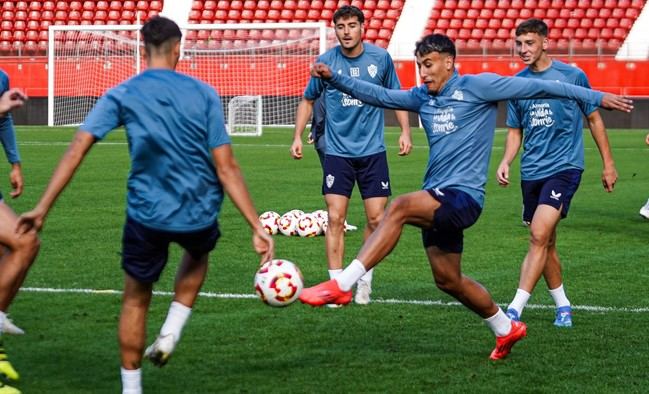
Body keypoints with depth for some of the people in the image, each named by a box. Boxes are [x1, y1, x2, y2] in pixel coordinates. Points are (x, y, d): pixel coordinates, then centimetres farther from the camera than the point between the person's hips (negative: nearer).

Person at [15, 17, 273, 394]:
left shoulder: (122, 95, 0)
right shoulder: (204, 94, -1)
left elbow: (77, 149, -8)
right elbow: (226, 168, -6)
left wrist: (43, 207, -5)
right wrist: (258, 227, -3)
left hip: (147, 214, -1)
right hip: (199, 214, 1)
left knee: (136, 298, 19)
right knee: (198, 255, 35)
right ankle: (170, 335, 19)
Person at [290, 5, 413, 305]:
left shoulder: (380, 58, -2)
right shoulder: (326, 61, -3)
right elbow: (308, 100, 10)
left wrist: (405, 132, 2)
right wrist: (298, 137, 2)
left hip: (372, 151, 1)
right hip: (337, 153, -1)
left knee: (376, 219, -1)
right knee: (335, 218, -7)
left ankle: (364, 280, 17)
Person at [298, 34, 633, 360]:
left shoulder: (478, 86, -4)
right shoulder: (423, 97, 15)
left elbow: (538, 88, -4)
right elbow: (380, 96, 10)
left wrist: (596, 97, -4)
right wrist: (334, 79, -4)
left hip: (463, 196, -9)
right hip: (437, 199, 9)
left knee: (398, 208, -31)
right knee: (448, 280, 14)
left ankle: (341, 286, -38)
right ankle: (506, 329, 35)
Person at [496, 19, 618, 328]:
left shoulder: (572, 76, -4)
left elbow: (594, 119, 6)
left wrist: (608, 164, 8)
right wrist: (506, 161, -1)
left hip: (564, 166, -5)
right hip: (532, 172, 5)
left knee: (540, 236, -19)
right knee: (545, 244, 11)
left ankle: (515, 310, -23)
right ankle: (563, 307, 28)